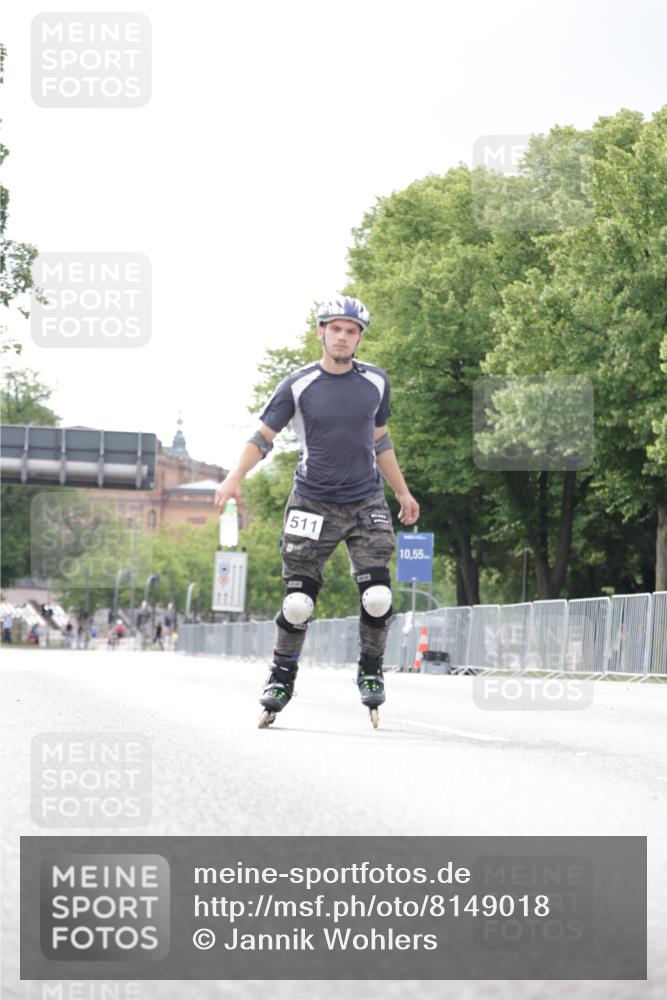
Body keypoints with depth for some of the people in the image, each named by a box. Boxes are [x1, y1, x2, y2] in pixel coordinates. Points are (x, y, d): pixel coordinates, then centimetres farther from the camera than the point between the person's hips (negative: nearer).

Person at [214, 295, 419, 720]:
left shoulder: (375, 382, 5)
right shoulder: (299, 386, -5)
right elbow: (264, 435, -3)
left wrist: (403, 493, 21)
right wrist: (235, 477, -18)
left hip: (367, 504, 2)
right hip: (313, 505, -2)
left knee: (378, 596, -10)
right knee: (299, 600, -6)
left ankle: (371, 673, 11)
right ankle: (282, 678, 11)